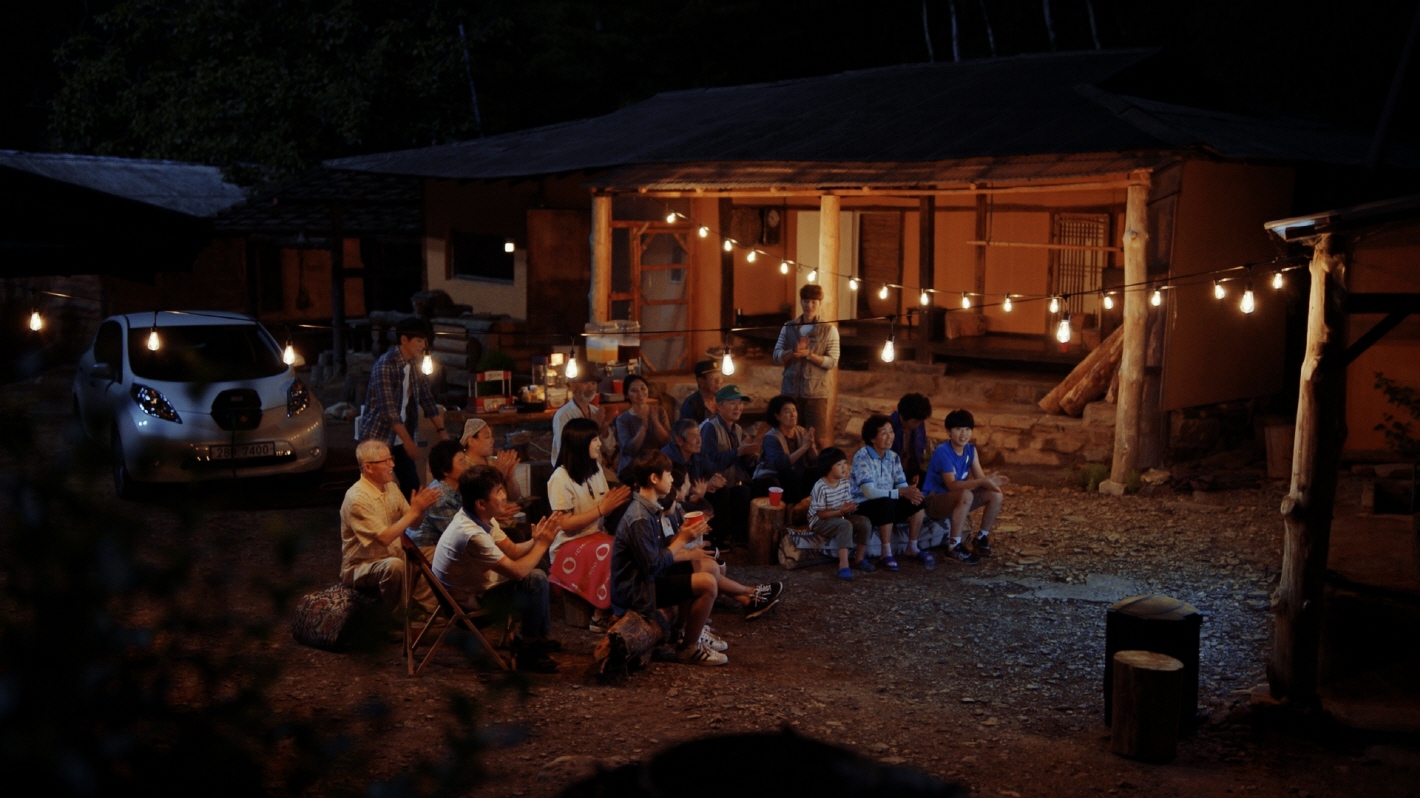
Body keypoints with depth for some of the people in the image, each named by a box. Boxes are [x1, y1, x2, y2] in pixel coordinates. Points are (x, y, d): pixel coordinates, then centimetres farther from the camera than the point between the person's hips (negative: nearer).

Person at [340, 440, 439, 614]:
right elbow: (385, 538, -27)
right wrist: (415, 509, -24)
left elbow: (413, 523, 9)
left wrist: (421, 508, -14)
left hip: (392, 558, 8)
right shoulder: (357, 498, -23)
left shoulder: (391, 487, 2)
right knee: (394, 566, -35)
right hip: (361, 566, -8)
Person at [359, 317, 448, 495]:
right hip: (377, 436, -7)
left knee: (412, 485, 4)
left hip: (400, 436, 7)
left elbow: (427, 400, 10)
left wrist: (441, 430, 1)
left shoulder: (415, 366, 5)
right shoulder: (385, 366, -19)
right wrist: (408, 440, -26)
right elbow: (388, 408, -25)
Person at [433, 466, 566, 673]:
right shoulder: (473, 535, -33)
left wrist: (536, 540, -15)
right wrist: (542, 543, -16)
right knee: (536, 581, -18)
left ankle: (538, 636, 23)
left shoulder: (481, 517, -4)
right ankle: (528, 652, -1)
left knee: (534, 570, 14)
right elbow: (517, 571, -28)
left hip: (476, 582, 10)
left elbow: (512, 550, 3)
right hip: (468, 601, -10)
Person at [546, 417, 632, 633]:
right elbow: (565, 523, -16)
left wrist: (617, 501, -6)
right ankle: (601, 616, -18)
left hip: (596, 535, 7)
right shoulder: (561, 478, -13)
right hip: (568, 545, -7)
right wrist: (602, 509, -19)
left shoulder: (596, 469, 10)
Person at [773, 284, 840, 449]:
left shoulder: (829, 329, 0)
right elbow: (776, 357, 4)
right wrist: (793, 351, -14)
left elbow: (833, 362, -6)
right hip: (790, 390, 3)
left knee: (819, 438, -2)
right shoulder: (788, 327, 8)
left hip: (816, 392, -3)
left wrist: (808, 354, -17)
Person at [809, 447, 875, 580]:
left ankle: (859, 559, 3)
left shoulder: (846, 483, 0)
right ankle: (843, 565, -41)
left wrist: (850, 508, -15)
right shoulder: (820, 487, -22)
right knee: (845, 525, -35)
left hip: (840, 517, 8)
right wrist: (840, 511, -32)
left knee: (865, 522, -11)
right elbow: (821, 514, -21)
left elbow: (848, 503, 9)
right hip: (820, 522, -8)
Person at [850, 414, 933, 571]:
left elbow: (902, 485, -1)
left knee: (917, 500, -16)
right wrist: (900, 492, -36)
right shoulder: (862, 457, -19)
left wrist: (910, 492, -27)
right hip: (864, 506, -7)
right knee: (887, 503, -37)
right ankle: (886, 554, -24)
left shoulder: (893, 457, 4)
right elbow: (869, 492, -28)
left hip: (888, 504, 7)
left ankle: (912, 548, -2)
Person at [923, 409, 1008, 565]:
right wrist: (982, 482, -42)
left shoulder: (971, 449, 0)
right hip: (934, 501, -8)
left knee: (996, 494, -7)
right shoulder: (943, 451, -23)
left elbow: (980, 478, -4)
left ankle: (981, 539, 10)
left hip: (957, 500, 8)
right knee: (966, 494, -36)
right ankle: (954, 546, -27)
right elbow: (952, 485, -32)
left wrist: (991, 481, -28)